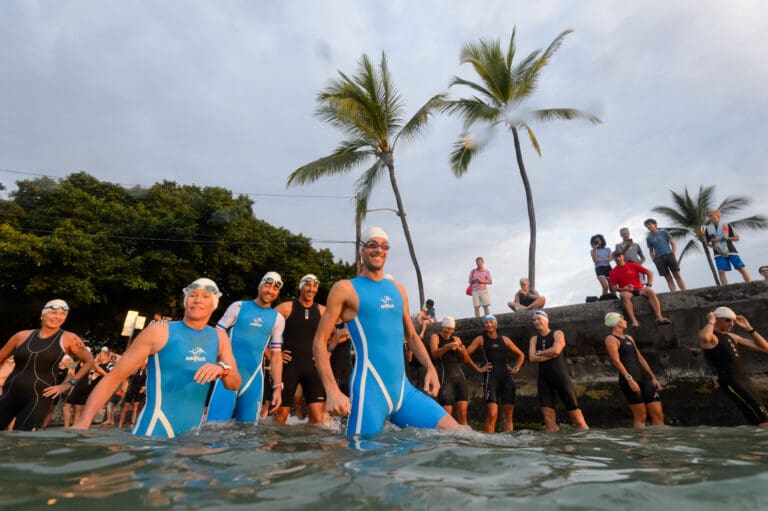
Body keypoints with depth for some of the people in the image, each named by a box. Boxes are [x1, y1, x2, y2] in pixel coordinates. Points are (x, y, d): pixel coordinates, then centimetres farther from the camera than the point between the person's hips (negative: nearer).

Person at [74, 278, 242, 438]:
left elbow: (236, 383, -1)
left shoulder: (219, 337, 4)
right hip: (154, 430, -4)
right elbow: (113, 377, -5)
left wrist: (222, 369, -22)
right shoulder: (159, 332, -7)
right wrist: (83, 422, -16)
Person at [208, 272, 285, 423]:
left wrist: (277, 387, 4)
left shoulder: (278, 319, 8)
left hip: (254, 378, 2)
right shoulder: (238, 307, 2)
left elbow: (276, 355, 9)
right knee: (216, 423, -11)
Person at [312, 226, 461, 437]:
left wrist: (430, 367, 8)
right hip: (369, 389, -5)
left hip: (404, 388, 6)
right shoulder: (345, 289, -2)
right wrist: (332, 391, -15)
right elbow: (320, 342, -5)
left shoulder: (398, 290, 15)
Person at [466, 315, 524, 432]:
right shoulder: (481, 339, 4)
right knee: (492, 415, -15)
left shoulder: (504, 339, 14)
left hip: (507, 378, 4)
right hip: (491, 377, -4)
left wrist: (516, 368, 12)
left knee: (508, 416, 6)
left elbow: (521, 355, 25)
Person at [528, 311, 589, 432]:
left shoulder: (557, 333, 4)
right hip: (543, 378, 4)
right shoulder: (534, 339, 13)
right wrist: (551, 354, -8)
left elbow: (556, 350, -16)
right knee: (548, 416, 2)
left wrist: (540, 353, -2)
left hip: (560, 375, -4)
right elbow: (532, 358, -2)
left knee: (574, 411, -5)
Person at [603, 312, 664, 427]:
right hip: (629, 379, -8)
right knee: (640, 416, -7)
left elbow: (640, 358, 23)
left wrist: (653, 377, 18)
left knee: (658, 415, 3)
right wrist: (629, 378, -23)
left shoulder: (628, 338, 23)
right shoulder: (611, 339, -3)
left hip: (644, 377, 8)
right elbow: (616, 360, -14)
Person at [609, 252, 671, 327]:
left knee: (650, 291, -30)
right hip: (626, 291, -1)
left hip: (639, 289, 2)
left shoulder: (633, 265, 6)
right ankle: (634, 321, -44)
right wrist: (624, 289, -16)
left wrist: (649, 285, -4)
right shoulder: (613, 272, 4)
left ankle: (659, 318, -35)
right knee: (624, 295, -36)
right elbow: (613, 287, 1)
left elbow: (650, 272, 6)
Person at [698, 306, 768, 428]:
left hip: (745, 381, 10)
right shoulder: (710, 336, -8)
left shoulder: (732, 336, 20)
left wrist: (748, 328, 15)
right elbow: (704, 338, -37)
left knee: (758, 422, 12)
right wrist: (710, 321, -19)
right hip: (731, 382, -10)